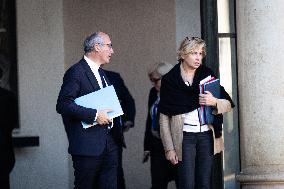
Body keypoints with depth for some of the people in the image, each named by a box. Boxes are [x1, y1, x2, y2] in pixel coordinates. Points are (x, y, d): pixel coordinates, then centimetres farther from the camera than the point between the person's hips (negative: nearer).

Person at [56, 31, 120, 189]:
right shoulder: (76, 72, -10)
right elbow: (63, 105, -18)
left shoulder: (101, 73, 20)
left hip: (110, 144, 8)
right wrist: (94, 115, -21)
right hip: (88, 145, -8)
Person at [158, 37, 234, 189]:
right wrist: (169, 148, -5)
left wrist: (214, 102, -16)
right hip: (184, 136, -3)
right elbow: (164, 119, 1)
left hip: (206, 136, 3)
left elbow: (228, 105, 6)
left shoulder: (207, 75, 9)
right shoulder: (170, 80, 2)